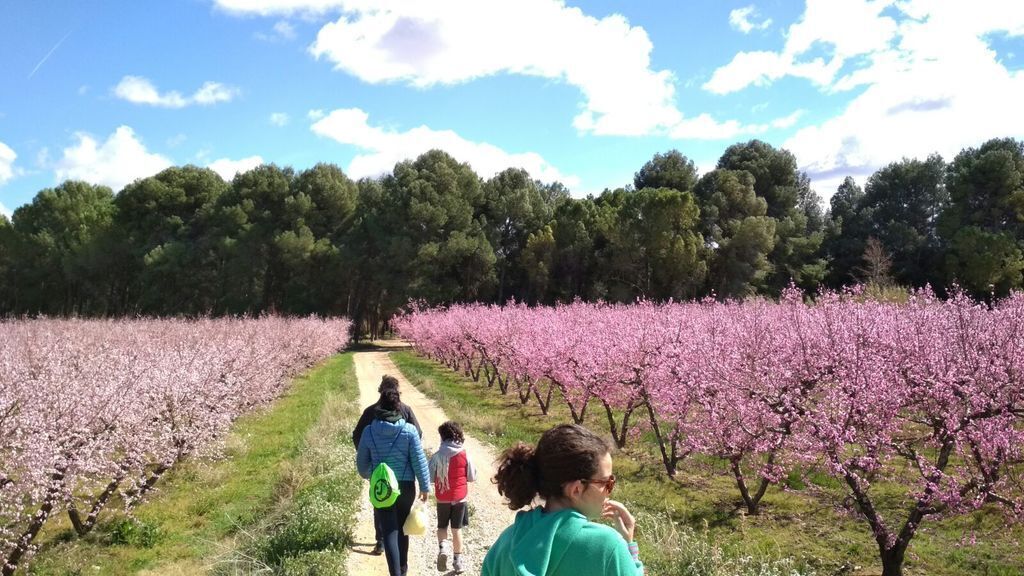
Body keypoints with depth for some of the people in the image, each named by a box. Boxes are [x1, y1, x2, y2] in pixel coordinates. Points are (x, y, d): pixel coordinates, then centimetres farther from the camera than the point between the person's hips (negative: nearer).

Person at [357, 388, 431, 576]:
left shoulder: (369, 431, -6)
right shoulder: (409, 430, -12)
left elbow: (362, 461, 4)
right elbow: (419, 461, -9)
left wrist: (367, 475, 25)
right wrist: (425, 486, 2)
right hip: (406, 486, 1)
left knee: (389, 531, 2)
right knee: (402, 528, 20)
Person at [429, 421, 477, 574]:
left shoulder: (437, 456, -13)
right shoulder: (464, 455, -10)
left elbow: (429, 477, -6)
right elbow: (472, 477, -3)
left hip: (442, 498, -1)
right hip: (460, 497, 1)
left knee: (442, 526, 17)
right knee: (457, 528, 13)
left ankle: (442, 547, -9)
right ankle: (457, 560, 16)